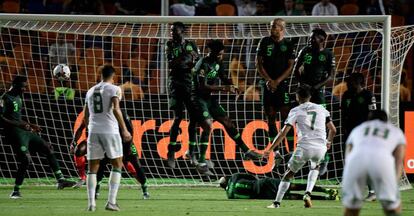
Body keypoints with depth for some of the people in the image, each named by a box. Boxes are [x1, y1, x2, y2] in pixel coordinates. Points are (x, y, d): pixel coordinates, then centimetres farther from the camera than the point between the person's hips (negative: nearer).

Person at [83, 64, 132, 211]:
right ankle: (111, 202, -2)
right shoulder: (114, 89, -1)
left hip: (93, 131, 4)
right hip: (110, 131, -4)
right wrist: (124, 130, -15)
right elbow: (115, 109, -16)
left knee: (92, 168, 8)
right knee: (117, 165, 8)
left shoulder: (91, 91, 15)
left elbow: (85, 116, 18)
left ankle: (91, 203, -3)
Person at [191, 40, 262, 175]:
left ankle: (246, 151, 26)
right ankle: (201, 163, -22)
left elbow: (223, 78, 20)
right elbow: (203, 87, -29)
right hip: (198, 98, -9)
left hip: (209, 98, 9)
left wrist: (231, 86, -2)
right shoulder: (203, 65, -22)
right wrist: (223, 88, -31)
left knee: (227, 121, 13)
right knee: (207, 125, -23)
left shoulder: (218, 62, 5)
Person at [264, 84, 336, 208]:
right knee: (315, 168, 33)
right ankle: (308, 193, 10)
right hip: (321, 147, 3)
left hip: (304, 147, -3)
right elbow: (333, 130, 15)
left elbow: (283, 133, -3)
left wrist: (270, 149, -1)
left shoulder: (296, 111, 5)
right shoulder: (321, 109, 14)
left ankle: (277, 202, 10)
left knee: (289, 173, 14)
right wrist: (329, 141, 36)